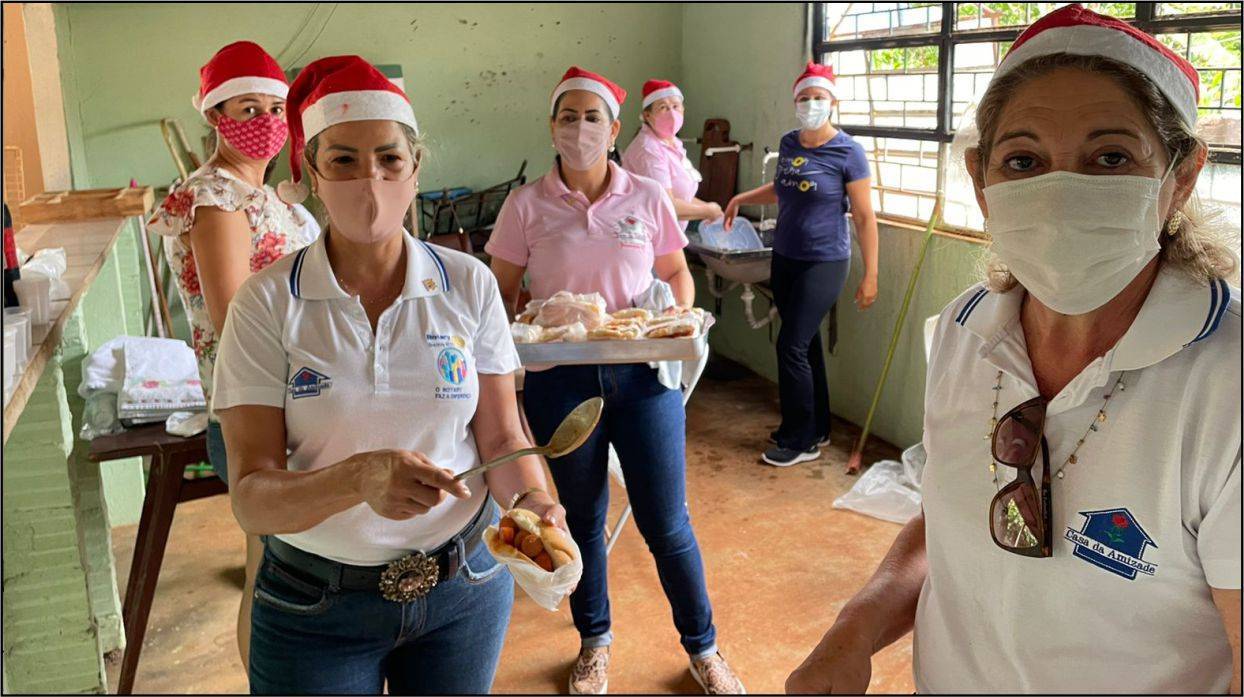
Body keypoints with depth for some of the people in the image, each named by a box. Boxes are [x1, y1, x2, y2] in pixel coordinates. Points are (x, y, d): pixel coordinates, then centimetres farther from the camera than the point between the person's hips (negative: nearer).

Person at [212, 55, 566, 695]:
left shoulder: (468, 284, -6)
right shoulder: (266, 304, -11)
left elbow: (501, 436, -1)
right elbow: (252, 499, -16)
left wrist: (531, 498, -22)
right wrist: (361, 478, -34)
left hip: (464, 588, 2)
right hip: (315, 607, -1)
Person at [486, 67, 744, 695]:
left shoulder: (646, 197, 2)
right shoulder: (526, 205, 0)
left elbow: (677, 274, 12)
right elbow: (501, 294, 3)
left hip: (641, 373, 0)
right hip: (559, 378, 0)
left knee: (666, 521, 3)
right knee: (582, 518, 14)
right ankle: (594, 644, 36)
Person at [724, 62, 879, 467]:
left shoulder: (847, 152, -13)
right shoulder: (789, 144, 5)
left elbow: (864, 217, -12)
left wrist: (870, 275, -13)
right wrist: (741, 199, 15)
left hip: (824, 264, -6)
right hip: (784, 259, 6)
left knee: (792, 346, -9)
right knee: (806, 344, 14)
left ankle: (801, 441, 5)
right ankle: (817, 429, 27)